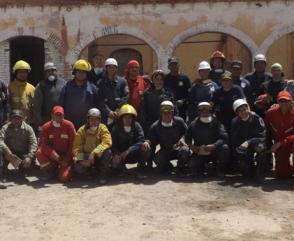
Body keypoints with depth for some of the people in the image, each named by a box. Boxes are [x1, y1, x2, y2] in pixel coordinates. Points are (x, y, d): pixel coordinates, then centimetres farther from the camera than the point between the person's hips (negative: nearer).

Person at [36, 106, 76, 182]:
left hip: (65, 155, -2)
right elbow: (43, 144, -12)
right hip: (51, 155, 2)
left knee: (64, 178, -21)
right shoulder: (46, 127, -5)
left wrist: (67, 159, -12)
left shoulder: (69, 125, -9)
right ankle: (51, 170, -1)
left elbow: (72, 143, -8)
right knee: (39, 153, -28)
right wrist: (53, 153, -27)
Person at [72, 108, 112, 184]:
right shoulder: (81, 130, -5)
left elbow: (107, 142, -25)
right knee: (79, 168, -29)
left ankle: (103, 175, -12)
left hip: (99, 157, -1)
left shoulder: (103, 128, -9)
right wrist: (80, 160, -27)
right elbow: (76, 147, -8)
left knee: (107, 152, -33)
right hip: (86, 157, 1)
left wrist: (94, 153, -37)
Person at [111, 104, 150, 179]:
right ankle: (122, 168, 10)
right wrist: (116, 154, -32)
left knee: (146, 150, -29)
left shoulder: (136, 126, -9)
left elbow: (141, 141, -20)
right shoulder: (116, 128, -6)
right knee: (115, 163, -30)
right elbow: (114, 145, -10)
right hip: (121, 155, 0)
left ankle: (140, 170, -3)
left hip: (135, 154, 0)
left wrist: (128, 150, -31)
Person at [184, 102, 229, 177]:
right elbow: (187, 140, -3)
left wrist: (213, 146, -34)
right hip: (199, 153, 0)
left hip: (214, 151, 0)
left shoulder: (216, 123, -3)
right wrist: (194, 148, -23)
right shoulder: (194, 124, 3)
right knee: (192, 165, -28)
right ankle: (202, 167, 11)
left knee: (224, 148, -30)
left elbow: (224, 137, -17)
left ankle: (220, 170, -5)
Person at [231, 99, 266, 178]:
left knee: (260, 147, -38)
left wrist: (248, 142, -38)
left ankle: (260, 171, -17)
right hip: (243, 149, 2)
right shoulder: (235, 122, -6)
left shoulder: (257, 119, -15)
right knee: (247, 175, -8)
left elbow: (261, 136, -23)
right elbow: (234, 141, -3)